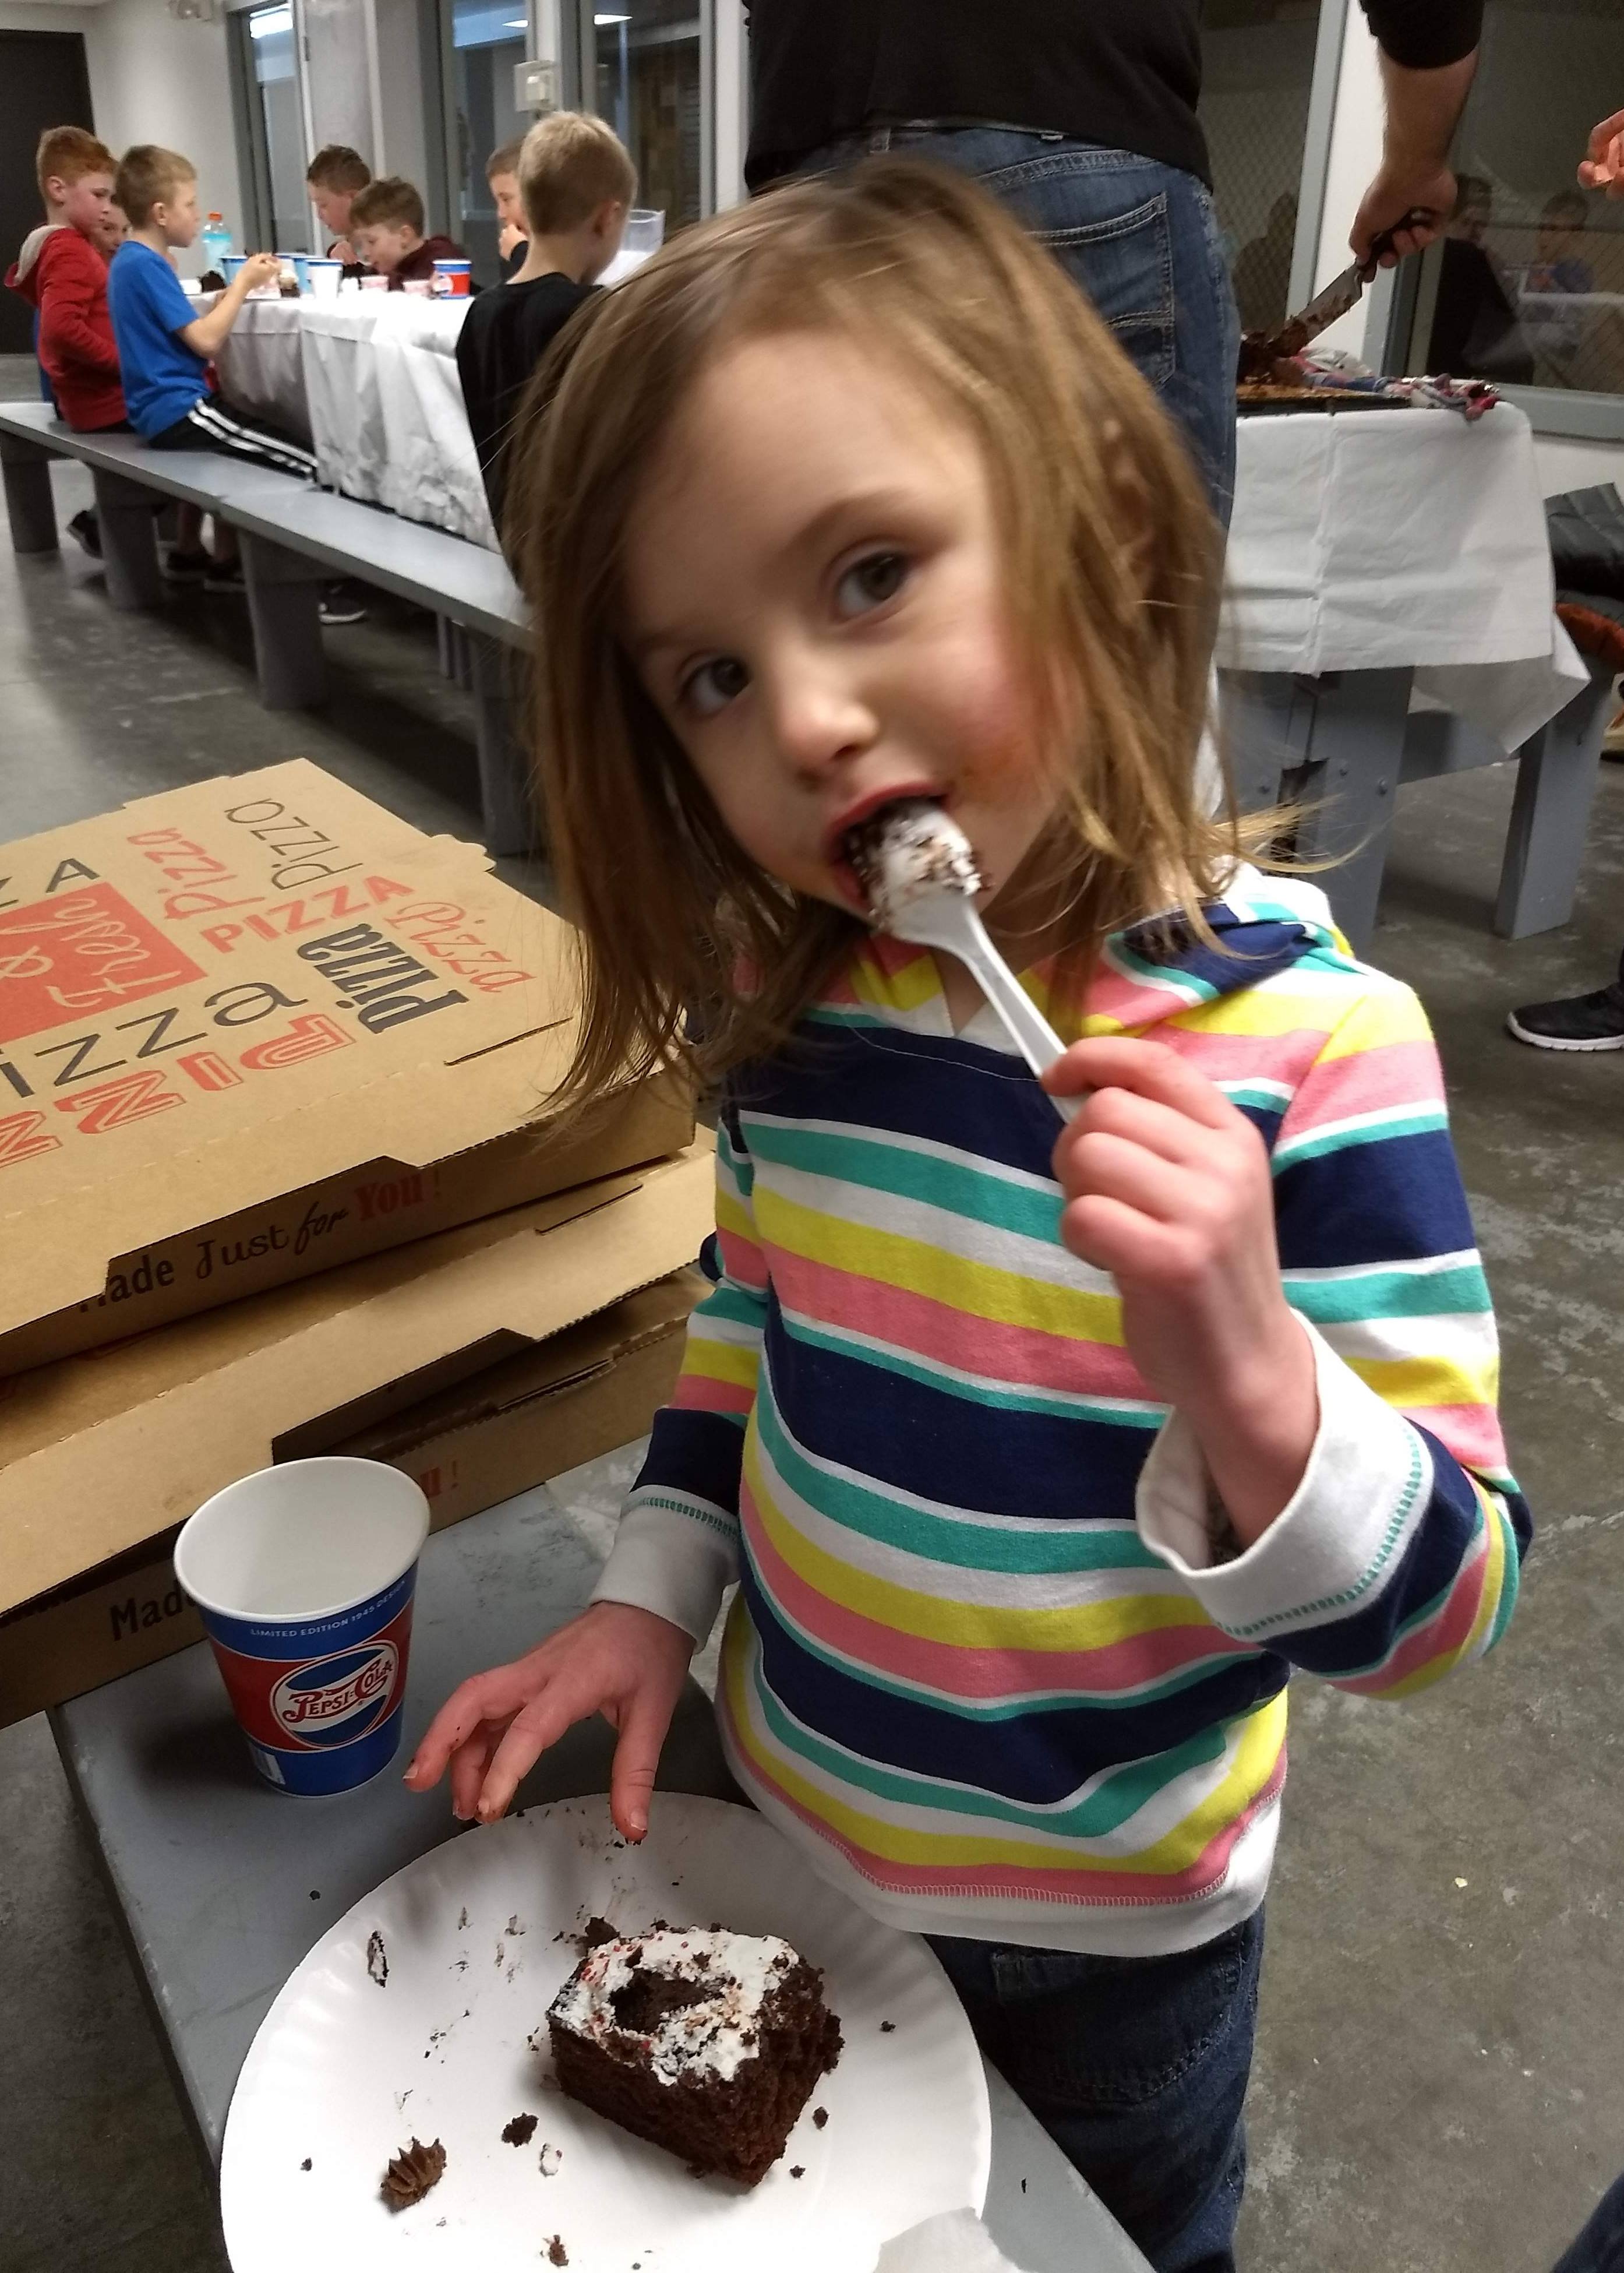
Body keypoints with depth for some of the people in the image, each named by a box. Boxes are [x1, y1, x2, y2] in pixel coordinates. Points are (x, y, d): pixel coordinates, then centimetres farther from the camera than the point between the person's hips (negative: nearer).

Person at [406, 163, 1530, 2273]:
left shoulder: (1302, 1042, -29)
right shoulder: (793, 990, -14)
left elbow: (1435, 1606, -24)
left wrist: (1242, 1369, -44)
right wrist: (649, 1596, -4)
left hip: (1107, 1934, -4)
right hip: (787, 1827, 5)